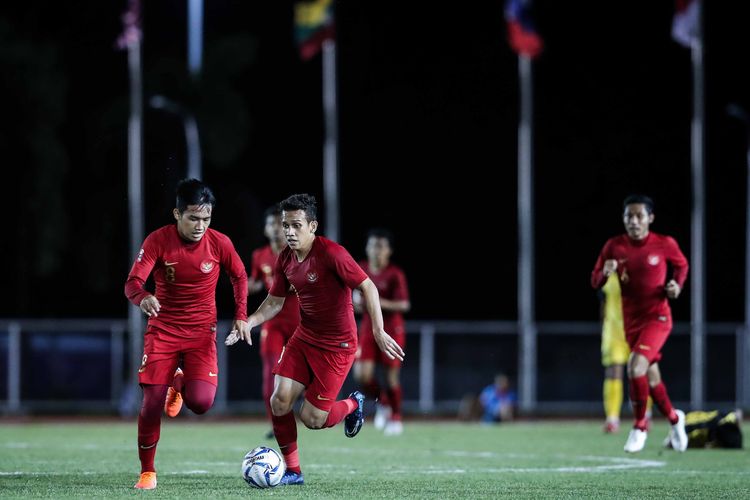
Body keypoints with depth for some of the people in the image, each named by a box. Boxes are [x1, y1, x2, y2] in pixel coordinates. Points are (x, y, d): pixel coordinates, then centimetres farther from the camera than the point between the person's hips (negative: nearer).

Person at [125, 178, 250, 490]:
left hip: (201, 332, 1)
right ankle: (147, 472, 12)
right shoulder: (158, 241, -13)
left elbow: (239, 277, 10)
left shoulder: (219, 243, -9)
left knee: (201, 402, -18)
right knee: (151, 403, -9)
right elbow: (132, 283, -20)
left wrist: (241, 316, 1)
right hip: (163, 328, 0)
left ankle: (180, 384, 21)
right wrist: (142, 297, -42)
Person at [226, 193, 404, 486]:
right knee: (279, 402, -8)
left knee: (312, 418, -7)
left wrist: (379, 332, -22)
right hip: (304, 338, 6)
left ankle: (353, 404, 27)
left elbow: (367, 287, -17)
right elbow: (274, 302, 12)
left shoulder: (331, 254, -21)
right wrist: (248, 323, -5)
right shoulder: (285, 259, 0)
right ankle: (292, 471, 8)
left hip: (337, 346, -6)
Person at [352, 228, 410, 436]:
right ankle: (382, 403, 18)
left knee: (392, 375, 2)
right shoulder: (360, 270, 3)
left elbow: (404, 305, -16)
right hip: (368, 327, 4)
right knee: (362, 374, -9)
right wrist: (357, 303, -2)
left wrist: (379, 303, -26)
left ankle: (396, 419, 19)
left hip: (391, 329, -4)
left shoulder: (395, 275, -12)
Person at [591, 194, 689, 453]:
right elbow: (595, 281, 2)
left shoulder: (665, 244, -9)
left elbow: (682, 265, 11)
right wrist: (605, 272, -20)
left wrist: (677, 284, -8)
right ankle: (674, 418, 38)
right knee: (650, 377, 12)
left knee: (636, 366, -24)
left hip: (657, 317, -4)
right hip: (631, 320, 4)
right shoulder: (614, 246, -3)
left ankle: (640, 426, -7)